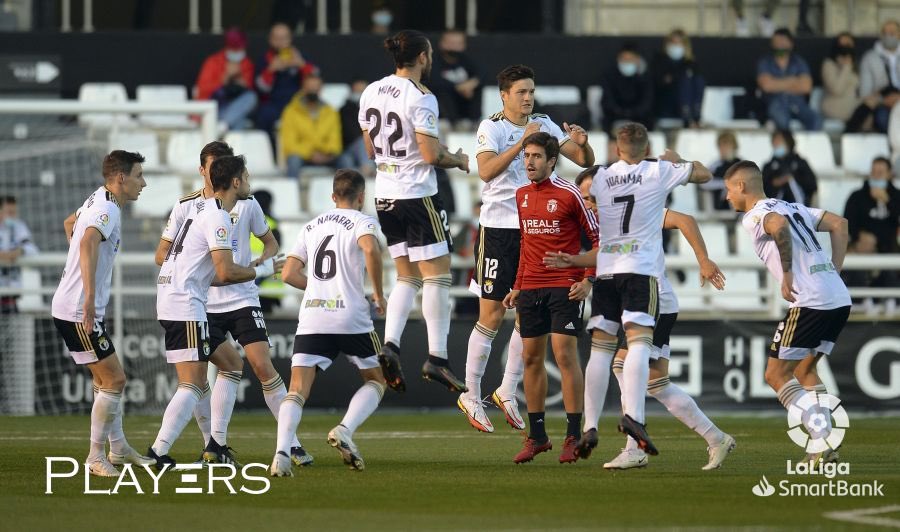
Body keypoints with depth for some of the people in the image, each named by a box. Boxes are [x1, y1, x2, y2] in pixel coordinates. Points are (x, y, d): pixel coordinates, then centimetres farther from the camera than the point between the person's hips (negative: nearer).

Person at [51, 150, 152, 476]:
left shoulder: (97, 200, 11)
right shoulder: (107, 210, -19)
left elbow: (70, 223, 32)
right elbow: (88, 242, -38)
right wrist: (89, 295, -47)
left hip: (83, 309, 10)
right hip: (78, 311, -10)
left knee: (106, 378, 18)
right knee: (114, 380, -7)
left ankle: (118, 449, 27)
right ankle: (96, 458, -2)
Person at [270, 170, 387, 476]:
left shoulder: (312, 226, 18)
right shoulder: (362, 221, 2)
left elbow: (289, 274, 14)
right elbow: (371, 249, -21)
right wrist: (379, 294, -9)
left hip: (311, 319, 3)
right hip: (351, 317, -3)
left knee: (298, 390, -2)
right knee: (376, 382, 15)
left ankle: (282, 453, -24)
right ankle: (344, 431, -9)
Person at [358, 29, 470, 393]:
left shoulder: (372, 92, 8)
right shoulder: (420, 98, -15)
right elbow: (431, 155, -17)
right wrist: (459, 160, 1)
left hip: (385, 195, 8)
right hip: (417, 195, -8)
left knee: (407, 277, 14)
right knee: (437, 275, -2)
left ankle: (390, 345, -2)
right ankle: (437, 358, -6)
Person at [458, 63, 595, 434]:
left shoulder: (544, 126, 7)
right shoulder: (491, 128, -7)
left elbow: (585, 161, 7)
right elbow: (486, 170, -23)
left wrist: (582, 143, -15)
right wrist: (521, 143, -30)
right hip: (499, 226, -5)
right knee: (492, 315, -3)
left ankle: (507, 391, 16)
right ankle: (471, 396, 7)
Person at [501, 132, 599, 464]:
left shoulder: (569, 194, -8)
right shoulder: (522, 196, 11)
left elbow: (597, 237, -4)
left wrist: (588, 280, -12)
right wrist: (517, 287, 17)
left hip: (565, 287, -6)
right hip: (530, 288, 6)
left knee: (565, 355, -11)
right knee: (531, 358, 6)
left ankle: (573, 437, -7)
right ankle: (536, 436, 14)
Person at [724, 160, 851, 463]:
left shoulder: (753, 217, -3)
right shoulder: (794, 208, 23)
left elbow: (779, 226, -26)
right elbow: (839, 224, 22)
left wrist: (787, 273, -19)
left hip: (809, 302, -9)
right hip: (840, 299, 9)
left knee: (776, 375, 1)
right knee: (804, 370, 22)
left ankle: (821, 441, -10)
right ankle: (826, 448, 11)